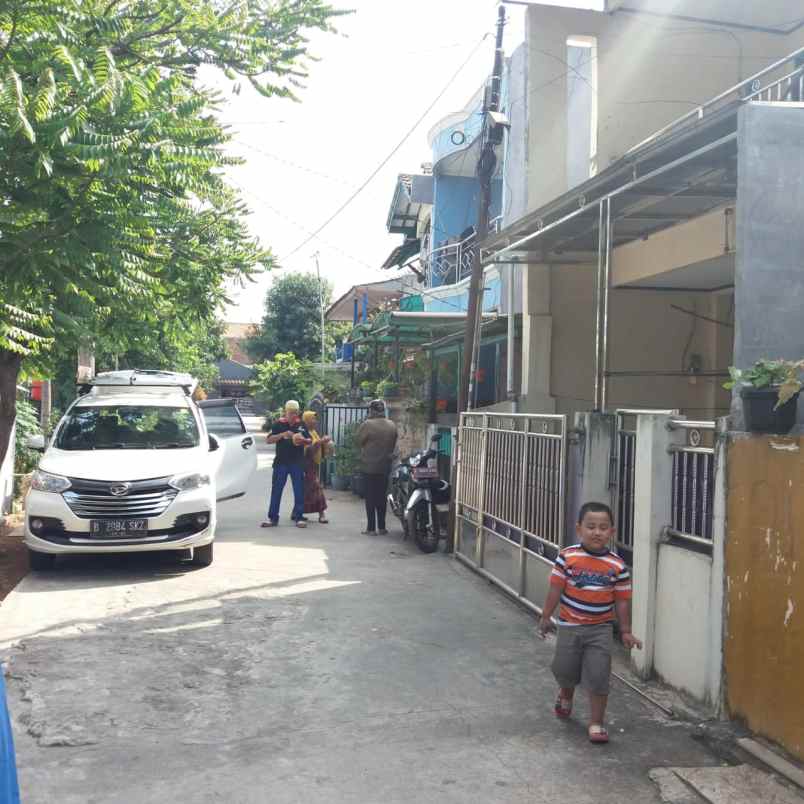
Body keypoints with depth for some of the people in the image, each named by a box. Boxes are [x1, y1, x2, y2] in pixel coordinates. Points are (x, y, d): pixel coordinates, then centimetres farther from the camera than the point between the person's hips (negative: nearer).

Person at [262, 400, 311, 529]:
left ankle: (299, 517, 8)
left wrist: (304, 440, -11)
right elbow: (269, 440, -5)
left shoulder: (301, 425, 8)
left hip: (297, 462, 1)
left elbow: (310, 441, 12)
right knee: (276, 490, 1)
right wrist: (283, 434, -19)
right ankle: (272, 517, 7)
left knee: (299, 490, 1)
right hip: (281, 462, -1)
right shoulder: (278, 424, 1)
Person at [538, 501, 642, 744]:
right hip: (570, 625, 1)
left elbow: (621, 601, 0)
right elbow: (556, 588, -3)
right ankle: (566, 695, 48)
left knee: (598, 677, -3)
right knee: (564, 671, 14)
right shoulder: (568, 557, -11)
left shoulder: (617, 566, -8)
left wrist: (626, 631, 2)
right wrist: (546, 617, 1)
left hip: (600, 629, -1)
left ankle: (596, 723, 12)